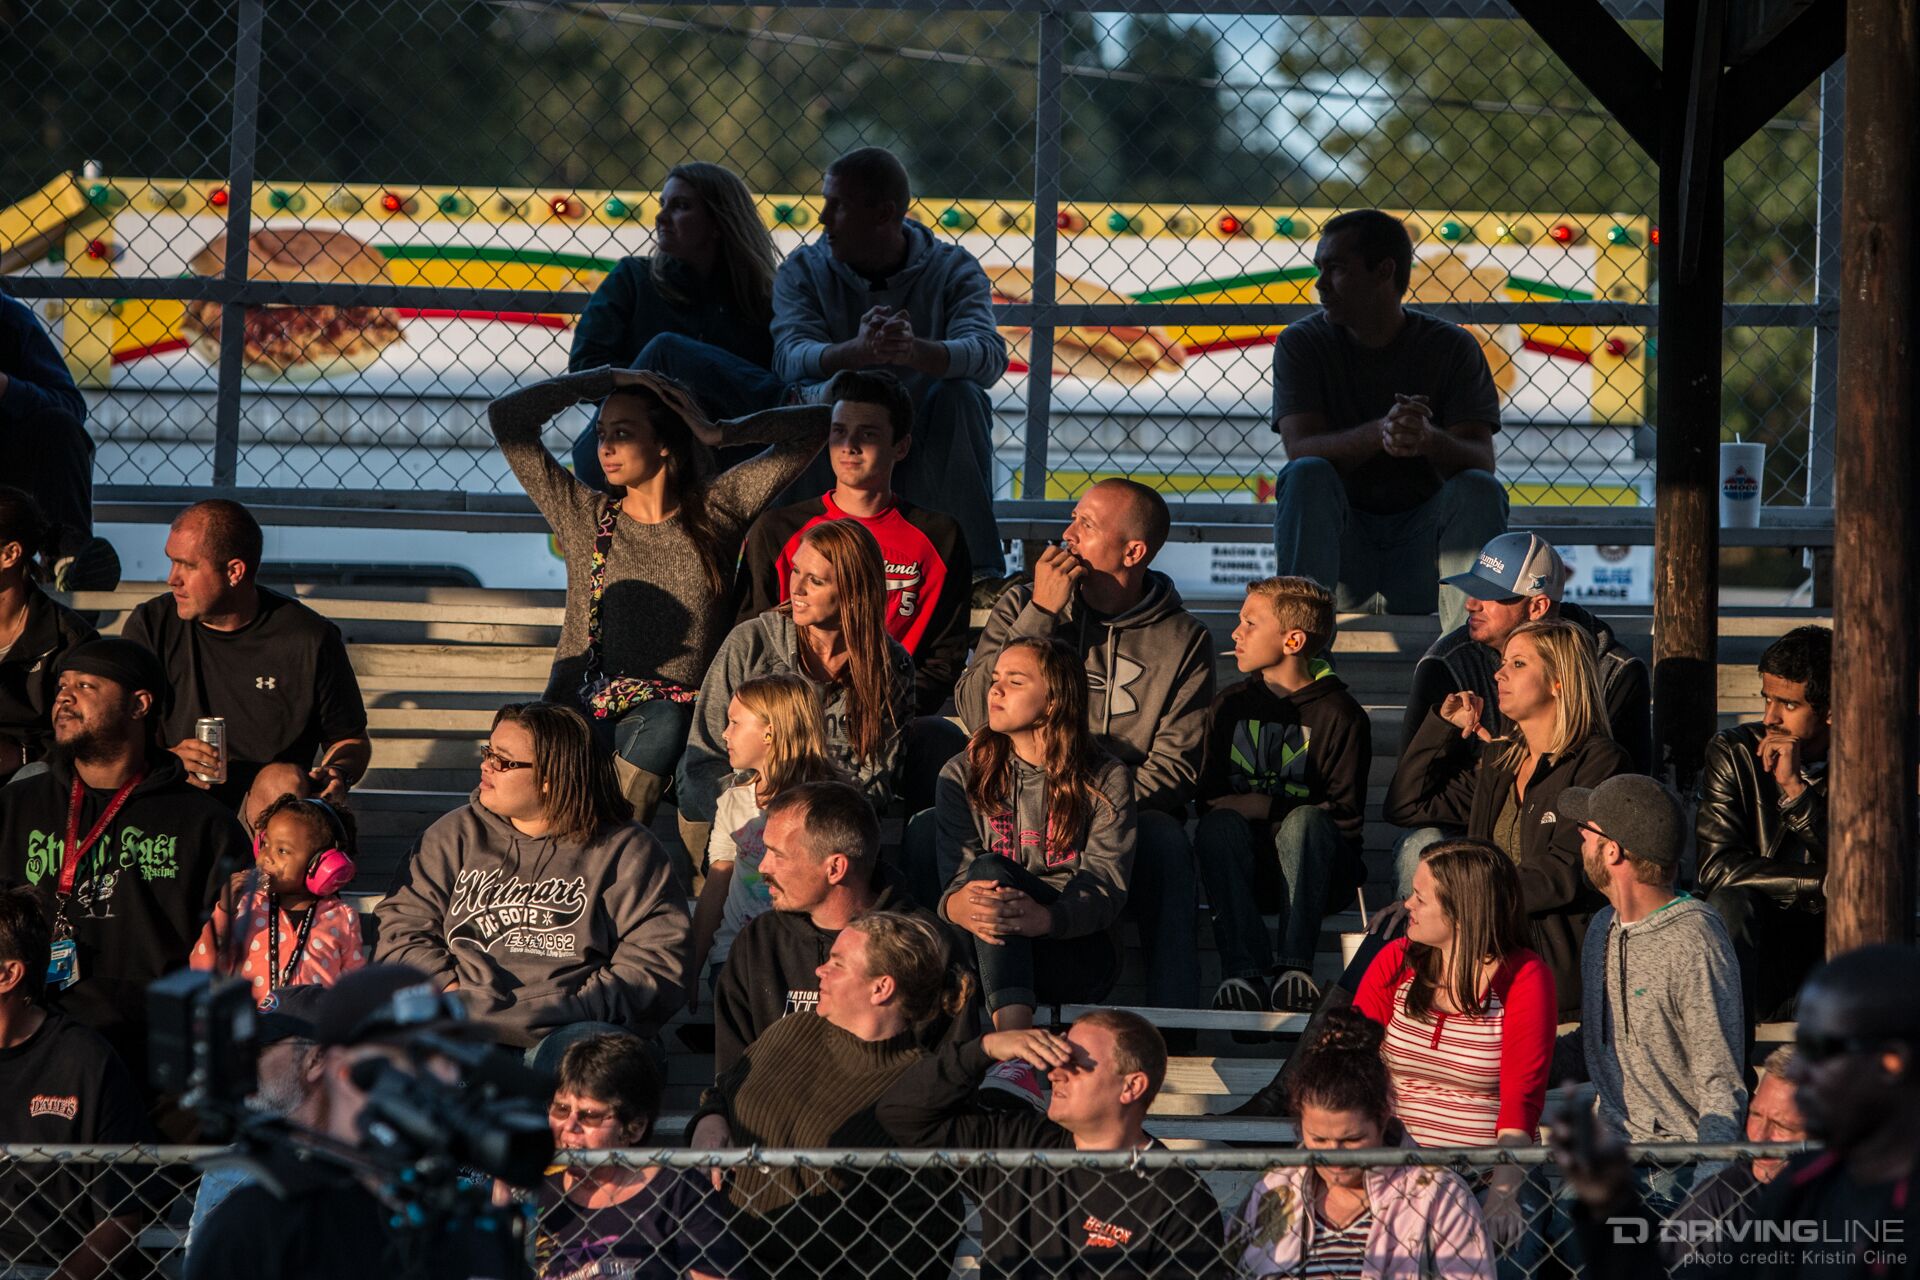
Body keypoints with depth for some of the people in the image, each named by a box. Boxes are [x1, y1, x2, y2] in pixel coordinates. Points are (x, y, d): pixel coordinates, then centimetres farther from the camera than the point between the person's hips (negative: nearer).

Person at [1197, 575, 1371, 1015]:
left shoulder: (1340, 716, -2)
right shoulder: (1230, 707, 12)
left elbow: (1347, 814, -7)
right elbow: (1210, 794, 9)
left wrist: (1270, 808, -14)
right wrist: (1229, 810, -12)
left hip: (1316, 865, -3)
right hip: (1246, 865, 3)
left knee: (1306, 821, -35)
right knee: (1220, 825, -29)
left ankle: (1295, 965, -40)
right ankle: (1245, 971, -41)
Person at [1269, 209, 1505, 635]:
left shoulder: (1452, 347, 1)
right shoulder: (1301, 344, 1)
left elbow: (1480, 461, -11)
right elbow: (1301, 448, -14)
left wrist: (1429, 439, -35)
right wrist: (1379, 433, -34)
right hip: (1342, 548, 0)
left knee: (1478, 489, -27)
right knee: (1307, 476, -28)